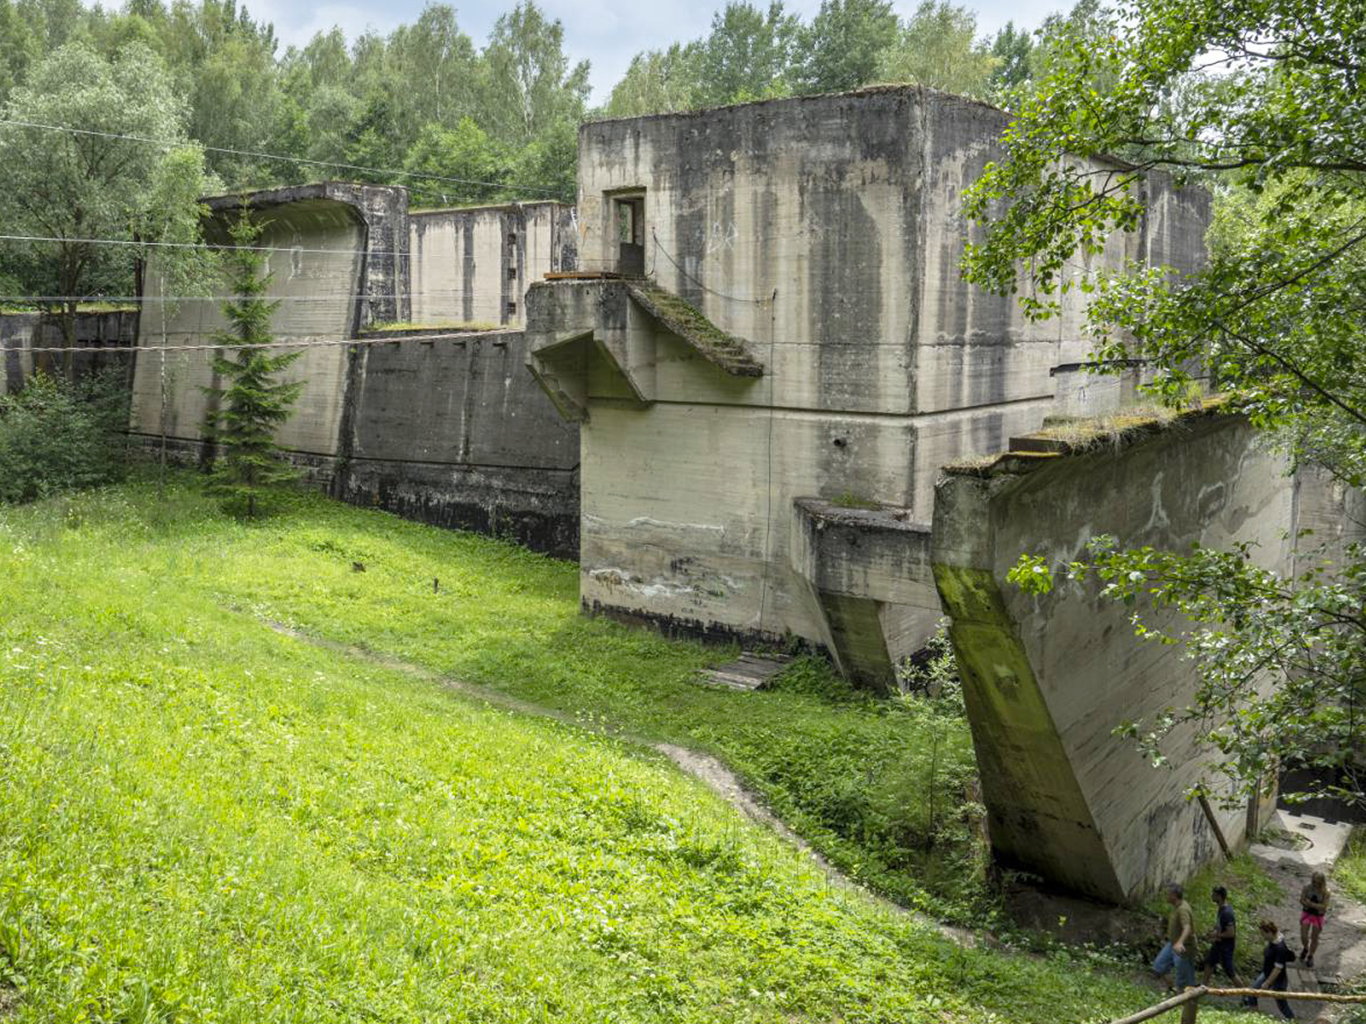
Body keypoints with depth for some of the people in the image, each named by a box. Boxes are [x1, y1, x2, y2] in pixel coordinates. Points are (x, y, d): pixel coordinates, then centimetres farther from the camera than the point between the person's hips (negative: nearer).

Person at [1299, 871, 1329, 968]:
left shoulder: (1325, 892, -19)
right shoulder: (1307, 888, -14)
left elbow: (1324, 906, -21)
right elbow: (1302, 901, -13)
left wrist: (1311, 904, -31)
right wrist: (1316, 905, -26)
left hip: (1318, 916, -1)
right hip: (1307, 913, 1)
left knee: (1314, 938, 11)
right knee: (1303, 936, 3)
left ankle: (1310, 956, 33)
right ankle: (1305, 948, 37)